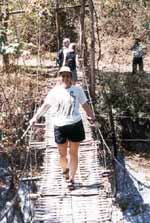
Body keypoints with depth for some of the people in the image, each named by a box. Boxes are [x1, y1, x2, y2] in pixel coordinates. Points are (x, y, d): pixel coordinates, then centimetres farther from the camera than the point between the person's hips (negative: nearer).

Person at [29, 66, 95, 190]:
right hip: (60, 126, 0)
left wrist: (91, 116, -12)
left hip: (75, 125, 0)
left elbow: (85, 105, 3)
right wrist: (35, 117, -9)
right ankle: (65, 169, 40)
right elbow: (45, 106, 1)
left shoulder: (77, 90, 1)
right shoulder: (55, 91, 1)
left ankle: (71, 179, 17)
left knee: (73, 153, 6)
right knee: (62, 154, 8)